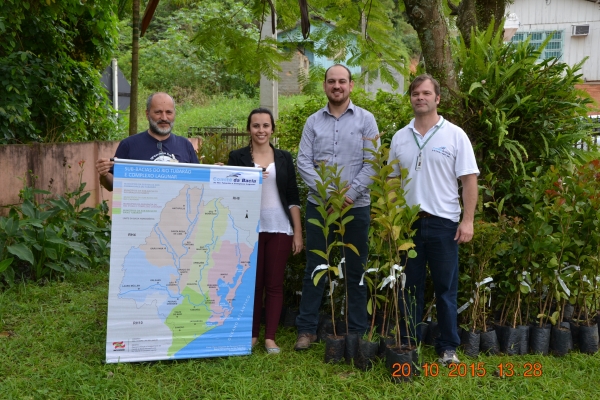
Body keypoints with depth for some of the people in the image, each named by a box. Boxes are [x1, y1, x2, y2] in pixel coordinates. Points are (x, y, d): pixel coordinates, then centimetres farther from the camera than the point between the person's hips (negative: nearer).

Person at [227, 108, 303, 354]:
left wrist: (298, 232, 2)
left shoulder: (284, 158, 9)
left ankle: (270, 337, 8)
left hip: (279, 228, 1)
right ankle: (252, 334, 15)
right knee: (252, 283, 3)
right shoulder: (237, 157, 5)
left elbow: (293, 198, 8)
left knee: (274, 283, 1)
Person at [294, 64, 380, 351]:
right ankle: (306, 329, 15)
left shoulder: (365, 120, 1)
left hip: (356, 206, -1)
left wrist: (350, 194, -14)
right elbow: (303, 162, -1)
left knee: (355, 269, 7)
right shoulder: (313, 121, 5)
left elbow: (372, 163, -5)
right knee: (314, 267, 6)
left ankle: (357, 330, 17)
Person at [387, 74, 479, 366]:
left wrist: (468, 220, -11)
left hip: (443, 222, -3)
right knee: (410, 287, 10)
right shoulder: (400, 137, 9)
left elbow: (469, 180, -5)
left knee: (446, 288, 5)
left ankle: (448, 347, 17)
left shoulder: (454, 135, -2)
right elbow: (391, 180, 13)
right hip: (407, 222, 3)